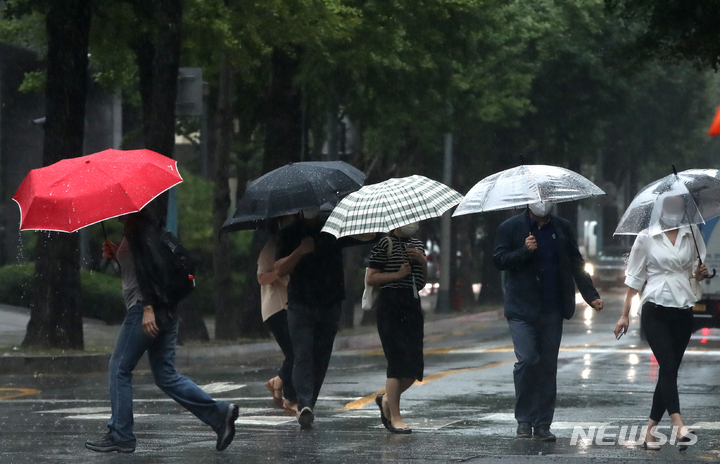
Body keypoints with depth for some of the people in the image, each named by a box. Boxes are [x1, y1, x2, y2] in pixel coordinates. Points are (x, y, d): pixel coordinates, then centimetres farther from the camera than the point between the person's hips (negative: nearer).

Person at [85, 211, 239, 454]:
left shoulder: (139, 228, -10)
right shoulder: (148, 225, 21)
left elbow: (150, 265, -21)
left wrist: (148, 307, -27)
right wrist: (116, 255, 15)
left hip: (146, 308, -10)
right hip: (166, 310, 10)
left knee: (119, 369, -2)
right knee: (165, 375, 9)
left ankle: (119, 436, 0)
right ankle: (218, 413, -1)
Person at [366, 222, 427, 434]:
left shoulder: (417, 245, 18)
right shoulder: (385, 245, -3)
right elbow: (370, 279, -7)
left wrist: (423, 261, 2)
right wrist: (397, 275, -14)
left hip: (412, 304, 7)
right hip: (390, 305, -7)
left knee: (414, 367, 3)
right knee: (398, 362, -8)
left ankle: (387, 399, 28)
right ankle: (395, 418, -2)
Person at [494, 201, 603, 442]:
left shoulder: (563, 228, 13)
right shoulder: (510, 228, 5)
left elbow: (576, 264, 13)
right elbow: (499, 260, -1)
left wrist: (591, 295, 4)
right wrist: (524, 251, -17)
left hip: (552, 310, 3)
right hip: (522, 308, -3)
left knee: (548, 365, 3)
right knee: (527, 360, -15)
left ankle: (542, 424, 8)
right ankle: (524, 420, -1)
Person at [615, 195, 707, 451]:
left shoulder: (691, 234, 8)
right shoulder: (646, 238, 1)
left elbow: (697, 272, 16)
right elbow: (635, 278, 5)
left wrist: (701, 273, -8)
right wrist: (625, 315, 4)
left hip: (683, 312, 3)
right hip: (655, 311, -3)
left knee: (669, 371, 4)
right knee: (668, 366, -17)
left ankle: (650, 431, 11)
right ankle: (679, 426, -28)